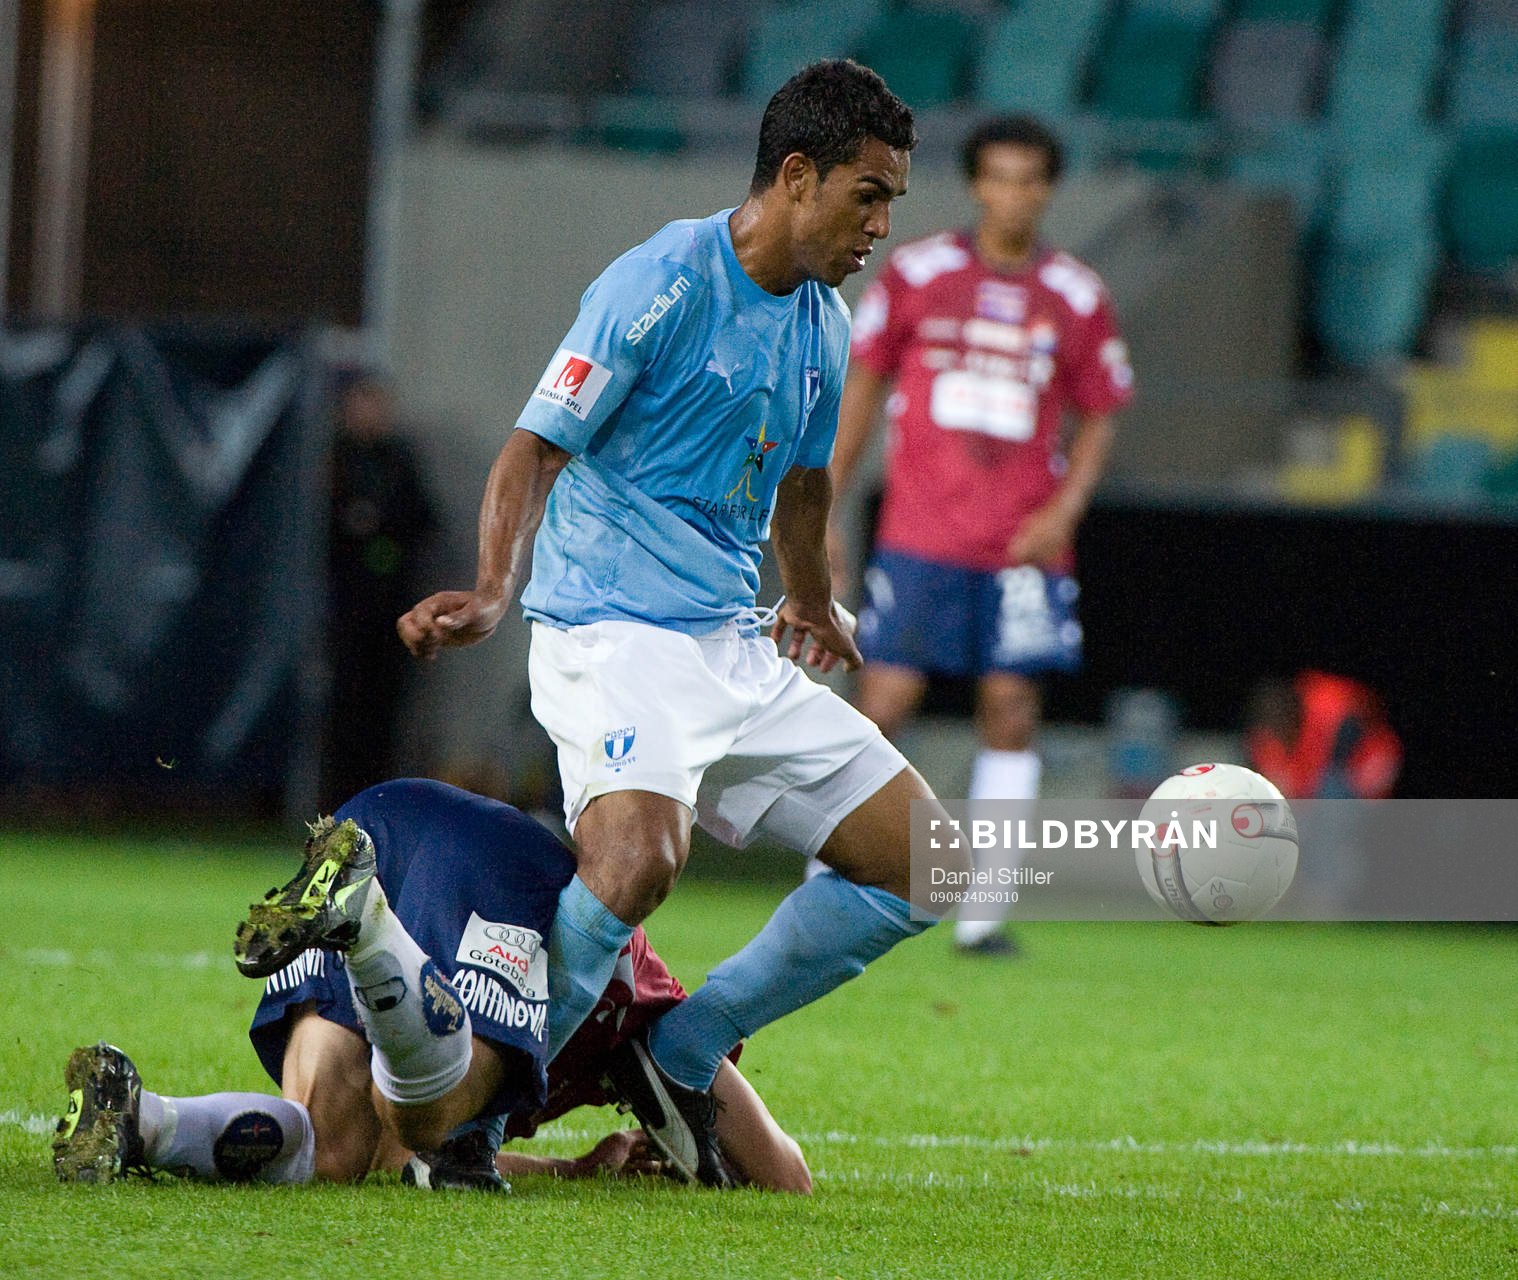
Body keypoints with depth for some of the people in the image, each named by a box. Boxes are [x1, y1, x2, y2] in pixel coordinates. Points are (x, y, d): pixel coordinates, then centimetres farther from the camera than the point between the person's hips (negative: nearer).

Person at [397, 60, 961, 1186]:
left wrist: (812, 605, 47)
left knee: (917, 858, 2)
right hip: (615, 635, -9)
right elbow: (536, 449, -13)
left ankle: (684, 1055, 9)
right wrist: (494, 594, -28)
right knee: (638, 860, -34)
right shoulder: (663, 284, -11)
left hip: (738, 651, 9)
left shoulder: (824, 327, 14)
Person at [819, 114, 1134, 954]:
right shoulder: (916, 274, 2)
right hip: (919, 534, -1)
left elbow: (1098, 416, 11)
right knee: (885, 700, -7)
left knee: (1011, 710, -2)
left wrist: (1064, 509, -4)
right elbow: (862, 387, 8)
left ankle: (981, 912, 3)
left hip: (1022, 545, 1)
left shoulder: (1076, 299, 4)